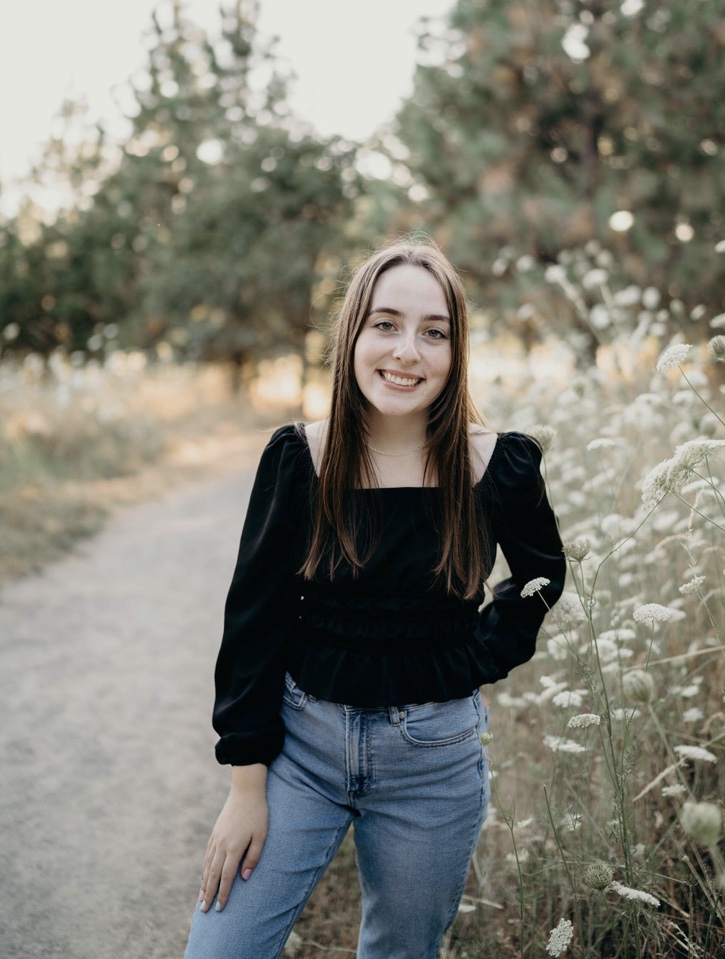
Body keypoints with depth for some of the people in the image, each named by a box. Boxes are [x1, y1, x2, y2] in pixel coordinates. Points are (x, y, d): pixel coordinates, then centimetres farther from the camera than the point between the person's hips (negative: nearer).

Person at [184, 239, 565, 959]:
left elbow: (543, 575, 12)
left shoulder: (499, 467, -9)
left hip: (434, 757, 0)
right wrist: (247, 783, -6)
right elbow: (252, 621, -5)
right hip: (300, 740, 0)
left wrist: (477, 661, -2)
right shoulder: (298, 458, -8)